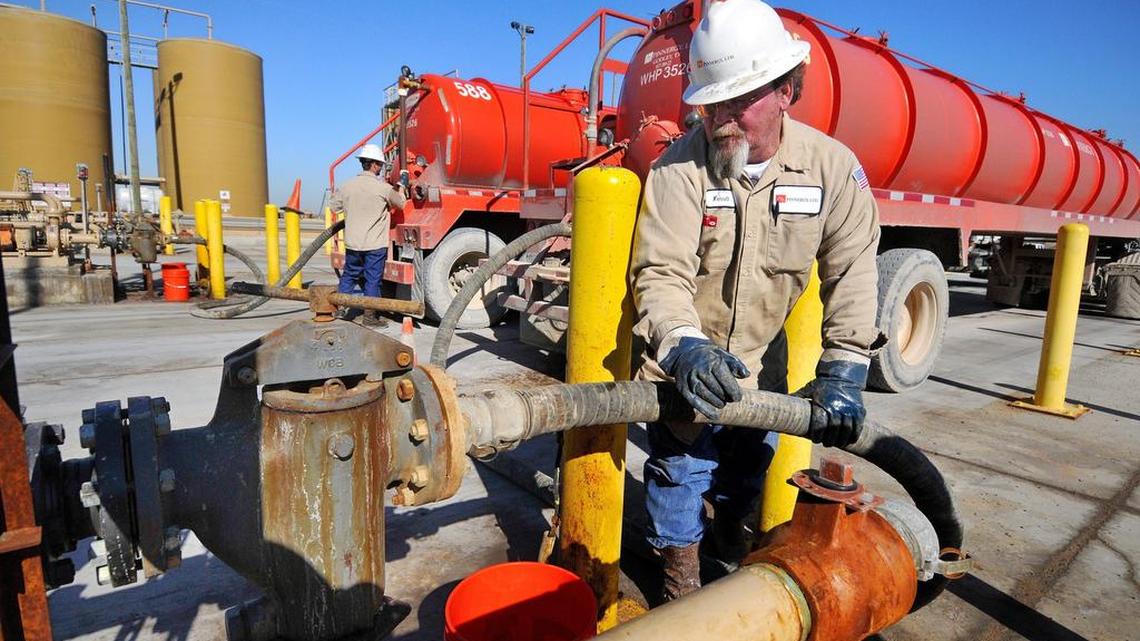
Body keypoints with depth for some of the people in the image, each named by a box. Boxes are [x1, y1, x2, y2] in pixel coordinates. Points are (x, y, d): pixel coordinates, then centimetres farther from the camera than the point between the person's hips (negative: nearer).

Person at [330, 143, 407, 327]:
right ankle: (370, 316, 10)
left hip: (352, 242, 4)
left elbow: (333, 206, 14)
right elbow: (401, 204, 7)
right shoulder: (384, 188, -10)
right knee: (372, 280, 4)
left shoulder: (348, 185, 3)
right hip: (375, 244, -4)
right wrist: (400, 190, 26)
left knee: (348, 276, 19)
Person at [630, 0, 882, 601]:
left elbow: (852, 271, -13)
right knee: (682, 459, -2)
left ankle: (731, 531, 48)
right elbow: (660, 272, -27)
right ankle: (680, 561, 25)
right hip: (682, 355, -3)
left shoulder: (833, 166, -12)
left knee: (752, 454, 18)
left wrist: (842, 371, -21)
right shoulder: (680, 166, -21)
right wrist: (685, 347, -44)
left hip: (761, 354, 4)